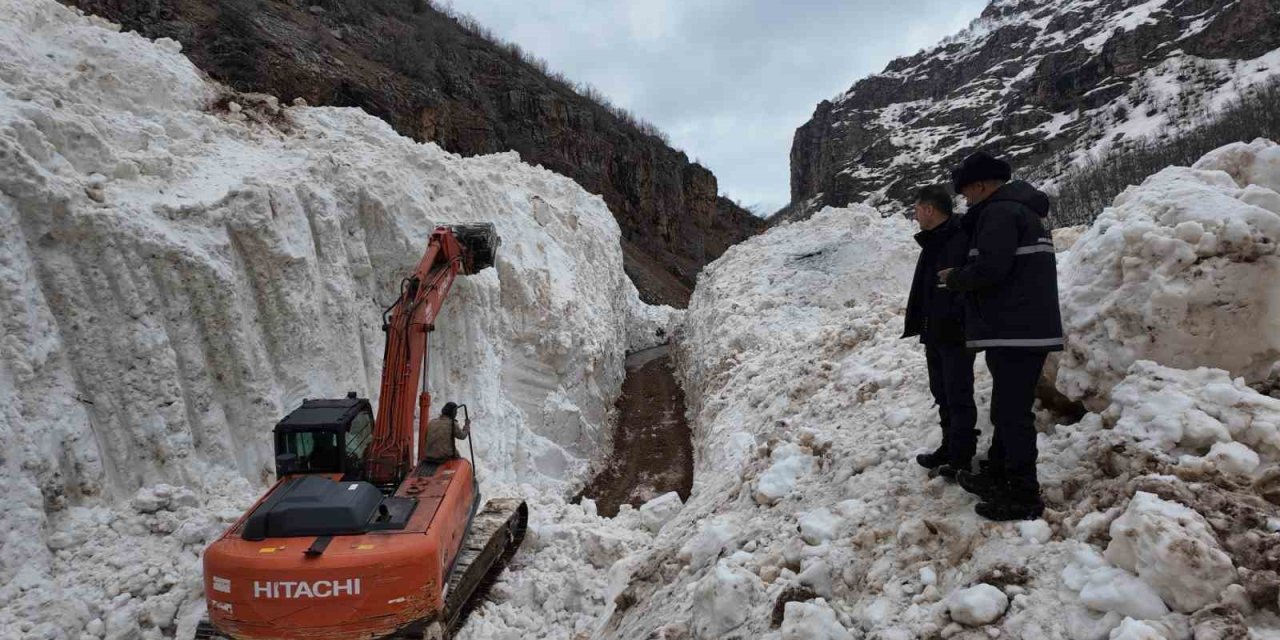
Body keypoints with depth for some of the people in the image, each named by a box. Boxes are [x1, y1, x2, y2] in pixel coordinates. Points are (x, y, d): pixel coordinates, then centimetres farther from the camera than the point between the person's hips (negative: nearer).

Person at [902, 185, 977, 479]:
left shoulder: (961, 240, -16)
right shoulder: (933, 243, 15)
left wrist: (955, 323, -25)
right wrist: (918, 323, 17)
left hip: (955, 334, -10)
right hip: (935, 333, 10)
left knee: (958, 397, -2)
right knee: (942, 394, 17)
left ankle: (961, 458, 7)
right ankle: (949, 448, 28)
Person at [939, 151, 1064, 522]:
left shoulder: (999, 211, -12)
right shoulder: (1024, 210, 22)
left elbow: (989, 269, -23)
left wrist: (953, 279, -4)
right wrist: (961, 278, 14)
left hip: (1016, 331, -11)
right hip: (1025, 328, 11)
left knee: (1013, 412, -6)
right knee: (1006, 409, 18)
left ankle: (1023, 496, 1)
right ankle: (996, 476, 30)